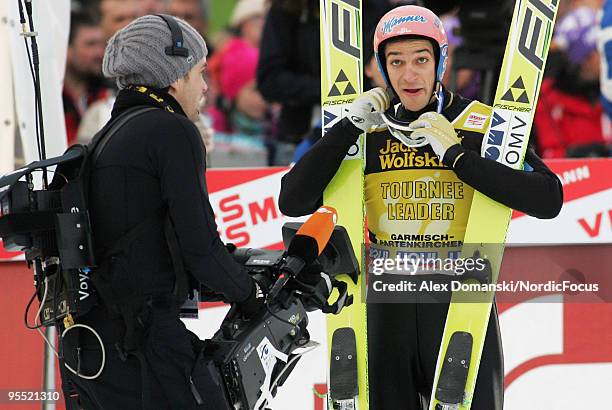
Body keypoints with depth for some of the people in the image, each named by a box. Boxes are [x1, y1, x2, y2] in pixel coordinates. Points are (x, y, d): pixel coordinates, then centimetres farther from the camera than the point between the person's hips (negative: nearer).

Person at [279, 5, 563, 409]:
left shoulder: (482, 125, -5)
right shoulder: (369, 132, 5)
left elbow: (548, 199, -18)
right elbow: (293, 202, -3)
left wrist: (457, 155, -20)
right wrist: (349, 126, -10)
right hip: (389, 308, 3)